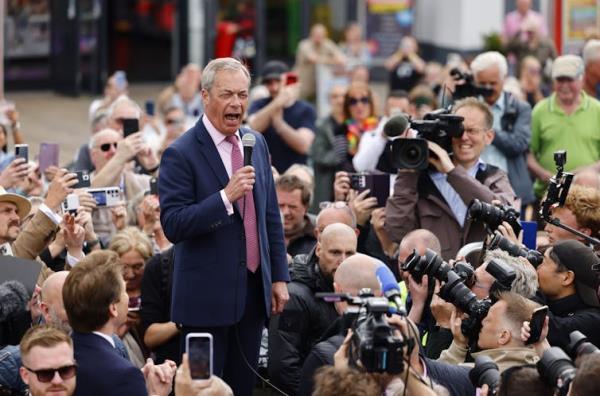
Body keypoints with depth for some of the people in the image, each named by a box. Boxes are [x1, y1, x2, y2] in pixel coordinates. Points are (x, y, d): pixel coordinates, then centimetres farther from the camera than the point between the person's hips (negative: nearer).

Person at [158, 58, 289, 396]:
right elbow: (173, 225, -18)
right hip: (208, 296, -6)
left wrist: (279, 276, 11)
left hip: (254, 291, 6)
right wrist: (226, 197, -28)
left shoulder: (256, 143, 8)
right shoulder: (181, 154, -12)